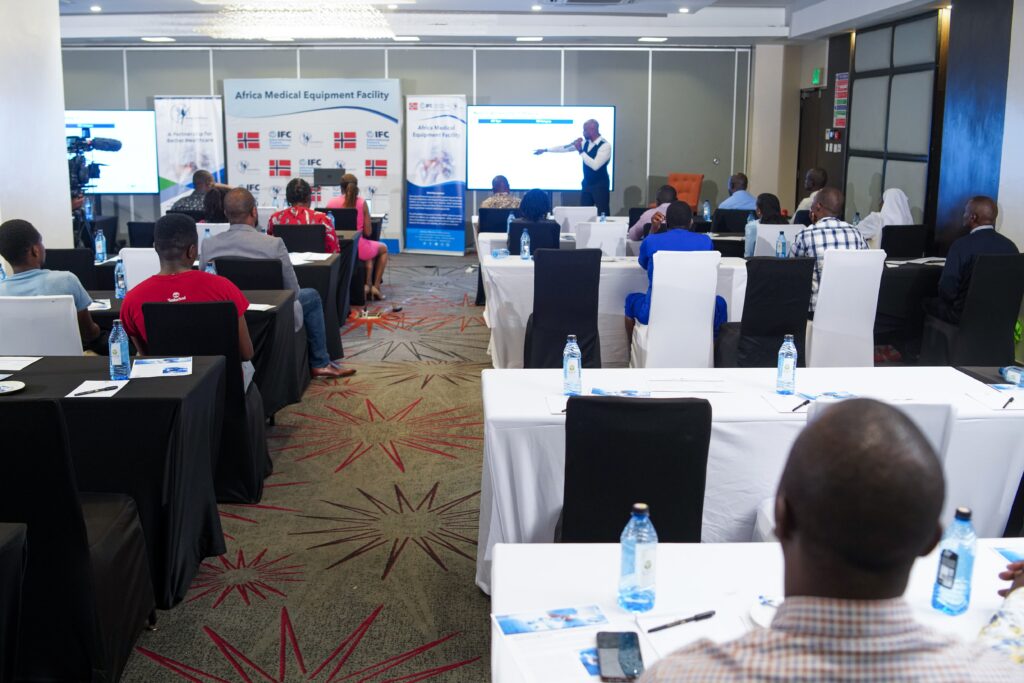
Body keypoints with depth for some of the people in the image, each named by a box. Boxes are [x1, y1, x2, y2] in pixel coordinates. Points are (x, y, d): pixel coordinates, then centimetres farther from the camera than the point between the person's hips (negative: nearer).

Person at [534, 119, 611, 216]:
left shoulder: (605, 145, -17)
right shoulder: (586, 142, 6)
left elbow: (595, 165, -27)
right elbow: (566, 147, 13)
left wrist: (581, 151, -23)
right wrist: (545, 150, 15)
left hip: (600, 186, -7)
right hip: (587, 184, 7)